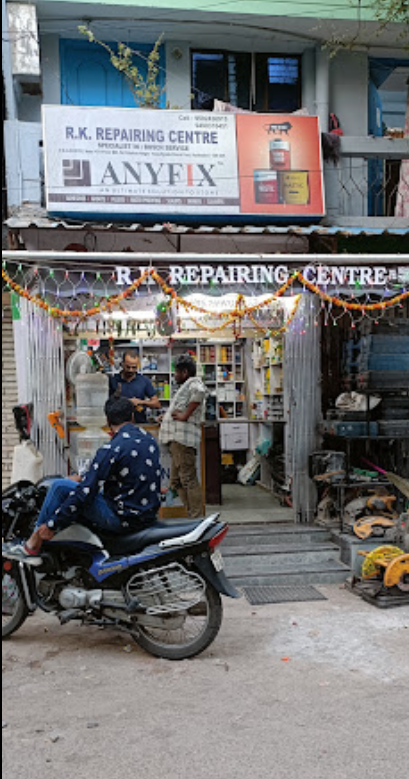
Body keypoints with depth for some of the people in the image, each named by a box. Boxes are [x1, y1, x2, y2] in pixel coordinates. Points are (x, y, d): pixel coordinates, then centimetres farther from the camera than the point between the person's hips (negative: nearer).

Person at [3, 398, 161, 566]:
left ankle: (32, 547, 5)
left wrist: (52, 524, -11)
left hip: (124, 519, -8)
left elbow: (85, 493, -20)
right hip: (149, 516, 8)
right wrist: (85, 479, 25)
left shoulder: (111, 450, -18)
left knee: (60, 487, -3)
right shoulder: (149, 440, 7)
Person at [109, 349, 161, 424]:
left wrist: (140, 402, -7)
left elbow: (157, 404, 7)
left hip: (140, 423, 0)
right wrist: (114, 396, -10)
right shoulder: (113, 380, 5)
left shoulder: (144, 381, 7)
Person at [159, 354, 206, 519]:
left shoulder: (193, 382, -4)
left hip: (183, 439, -11)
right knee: (177, 481, 11)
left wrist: (185, 415, -23)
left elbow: (199, 392, -28)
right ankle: (193, 516, 13)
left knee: (188, 479, -11)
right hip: (177, 439, 11)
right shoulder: (186, 387, 28)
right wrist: (167, 416, 27)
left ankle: (196, 518, -9)